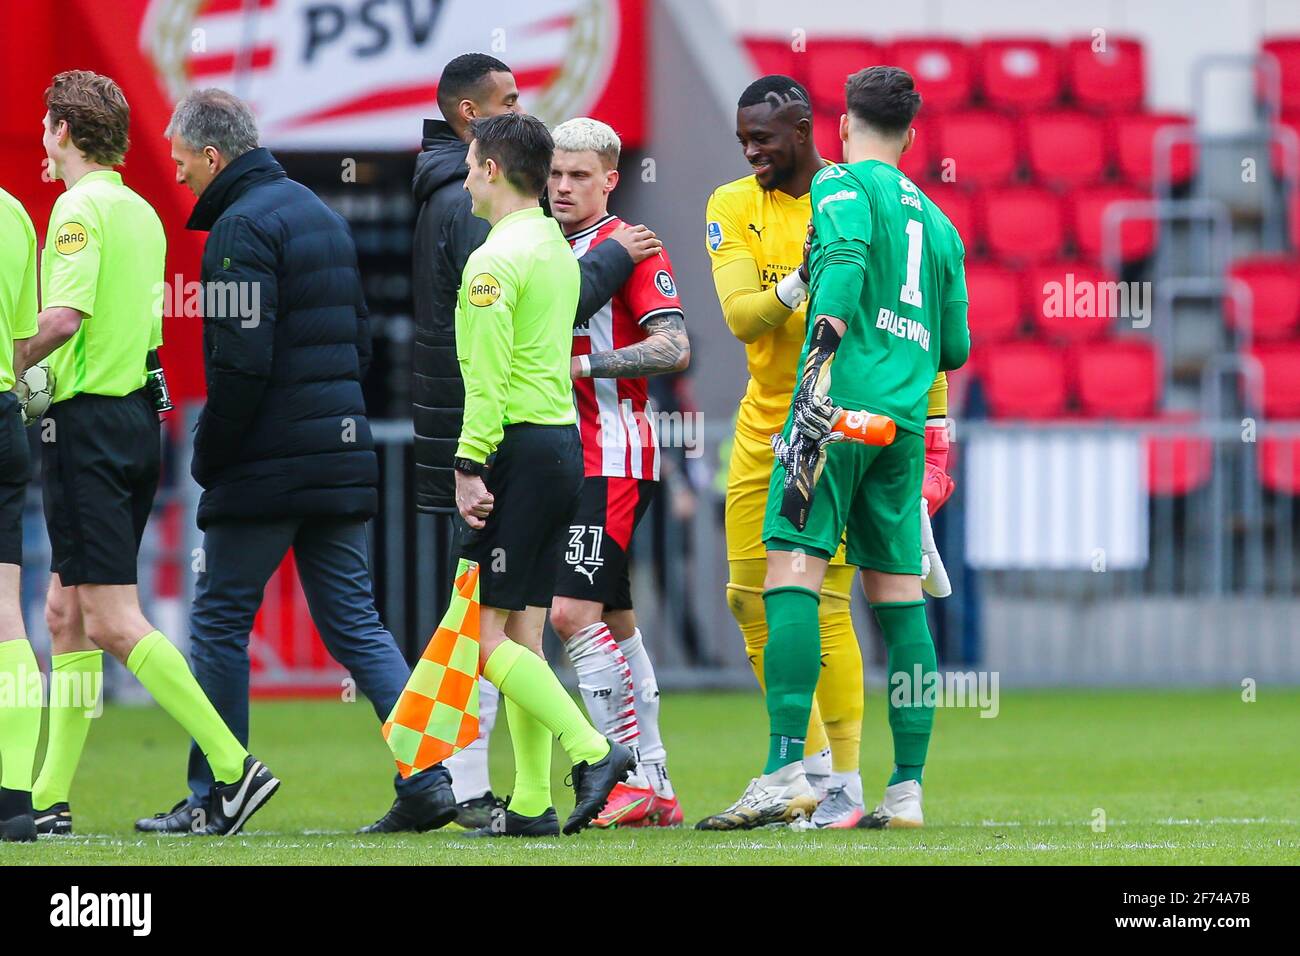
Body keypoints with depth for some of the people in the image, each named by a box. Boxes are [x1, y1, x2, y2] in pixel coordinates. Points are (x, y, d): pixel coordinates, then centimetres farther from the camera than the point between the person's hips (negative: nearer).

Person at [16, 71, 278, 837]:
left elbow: (64, 317, -24)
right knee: (68, 614, 12)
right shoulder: (142, 212, 14)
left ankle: (234, 766, -14)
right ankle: (51, 798, 13)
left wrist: (8, 367, -10)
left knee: (114, 622, -9)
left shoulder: (82, 207, -12)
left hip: (89, 421, -9)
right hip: (137, 417, 9)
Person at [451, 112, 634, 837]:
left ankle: (593, 750, -17)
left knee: (486, 635, -7)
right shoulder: (558, 249, 16)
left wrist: (470, 468, -16)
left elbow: (487, 379, -18)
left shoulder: (497, 259, -12)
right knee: (523, 634, 9)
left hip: (519, 449, -9)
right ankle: (533, 804, 6)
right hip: (565, 445, 9)